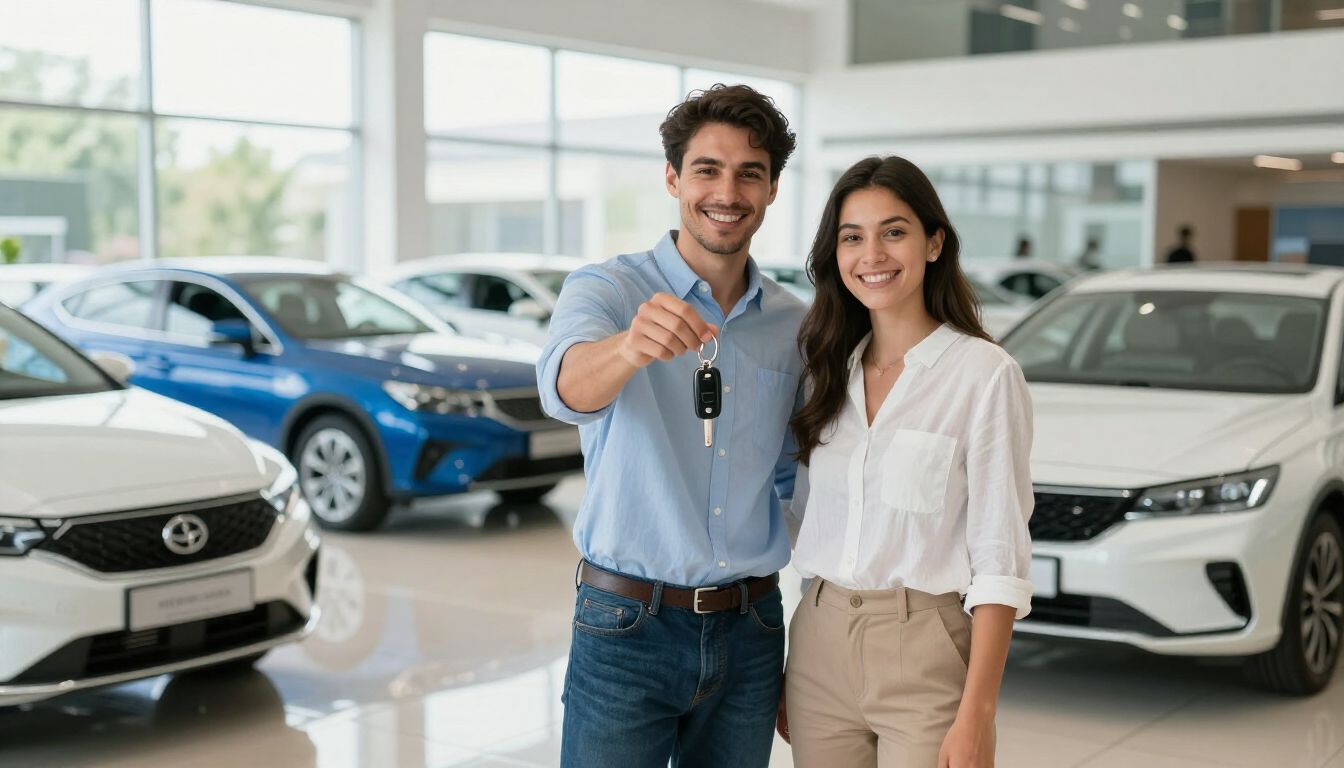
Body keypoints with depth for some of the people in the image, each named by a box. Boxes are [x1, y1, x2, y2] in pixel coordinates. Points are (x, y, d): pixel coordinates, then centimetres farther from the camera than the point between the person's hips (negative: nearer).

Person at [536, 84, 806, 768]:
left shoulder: (792, 324, 7)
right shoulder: (606, 290, -6)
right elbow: (566, 388, -28)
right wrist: (631, 347, -50)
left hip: (750, 630, 4)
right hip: (628, 627, -4)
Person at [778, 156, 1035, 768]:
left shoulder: (984, 373, -9)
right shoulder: (828, 370, 8)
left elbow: (1000, 557, -11)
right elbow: (808, 521, 12)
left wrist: (976, 715, -16)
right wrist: (784, 675, 10)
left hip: (926, 657, -5)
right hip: (821, 648, 5)